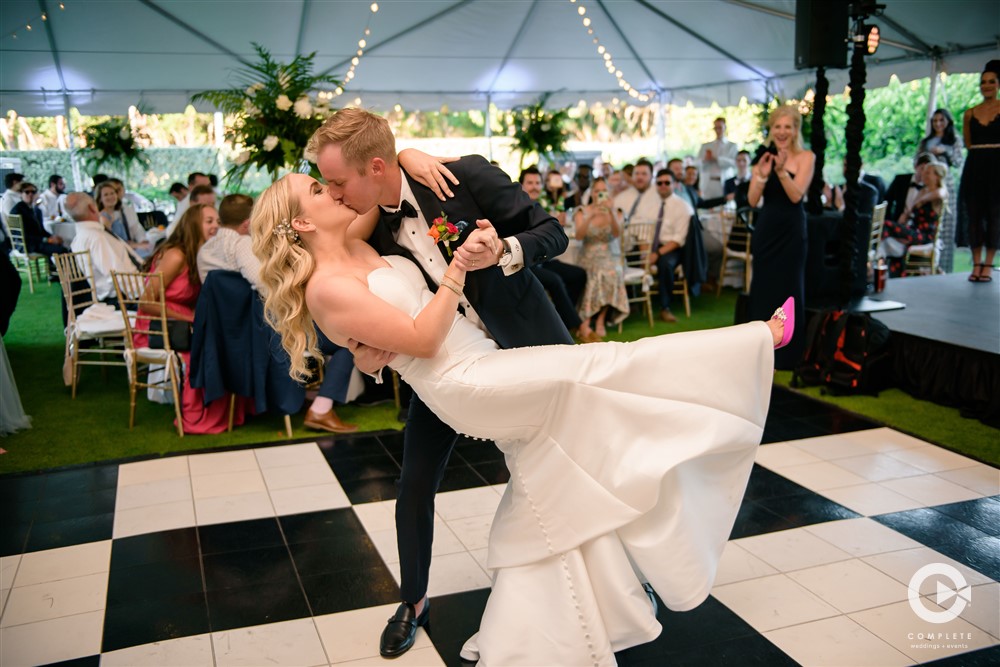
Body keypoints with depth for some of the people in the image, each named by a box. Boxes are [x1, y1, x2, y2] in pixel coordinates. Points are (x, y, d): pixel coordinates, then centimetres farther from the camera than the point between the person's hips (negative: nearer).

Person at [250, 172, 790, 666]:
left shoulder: (359, 244, 14)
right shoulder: (326, 287, -10)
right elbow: (422, 341, -16)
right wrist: (460, 266, -19)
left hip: (490, 371, 9)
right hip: (463, 385, -9)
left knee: (558, 512, 14)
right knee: (610, 366, -10)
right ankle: (759, 338, 3)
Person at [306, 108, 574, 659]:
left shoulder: (468, 177, -22)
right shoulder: (366, 227, -10)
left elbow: (553, 232, -16)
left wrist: (502, 252, -35)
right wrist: (363, 353, -22)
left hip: (524, 347, -3)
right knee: (415, 485, 5)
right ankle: (413, 602, 30)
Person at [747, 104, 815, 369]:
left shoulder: (805, 157, -3)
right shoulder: (764, 157, 7)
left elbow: (796, 195, -15)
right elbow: (753, 201, -3)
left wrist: (781, 170, -26)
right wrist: (762, 175, -18)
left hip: (791, 231, -3)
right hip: (765, 230, 3)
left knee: (788, 289, 2)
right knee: (762, 288, 8)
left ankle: (788, 355, 13)